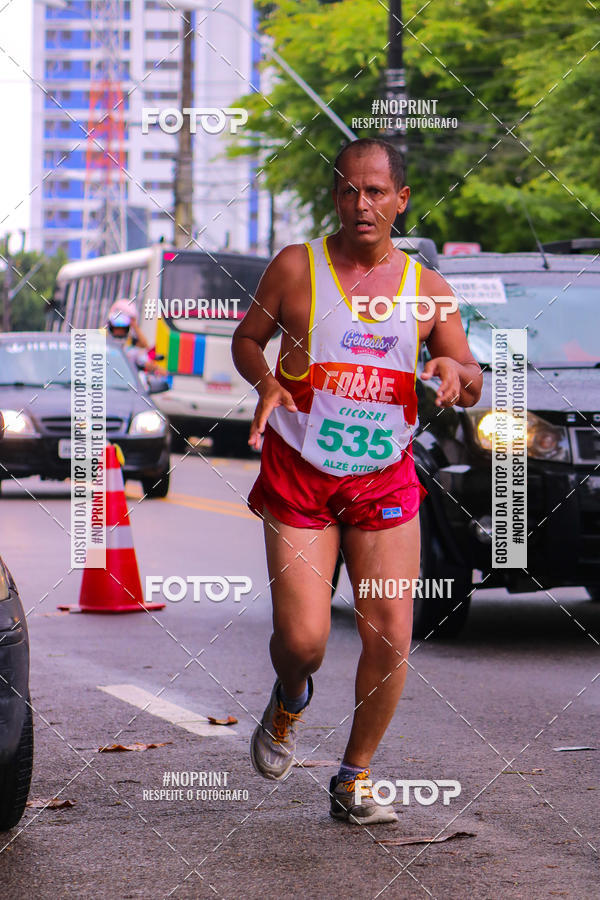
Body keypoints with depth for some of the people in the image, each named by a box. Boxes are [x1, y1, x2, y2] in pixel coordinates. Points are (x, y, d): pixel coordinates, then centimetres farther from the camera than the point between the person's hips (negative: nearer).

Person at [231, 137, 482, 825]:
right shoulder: (296, 267, -3)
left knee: (390, 639, -4)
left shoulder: (426, 287, 4)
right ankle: (289, 703, 28)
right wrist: (265, 381, -12)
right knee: (303, 638, -9)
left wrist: (456, 372, -18)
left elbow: (473, 386, 7)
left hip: (385, 479, 2)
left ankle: (355, 780, 14)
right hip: (297, 477, -2)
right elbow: (246, 337, 9)